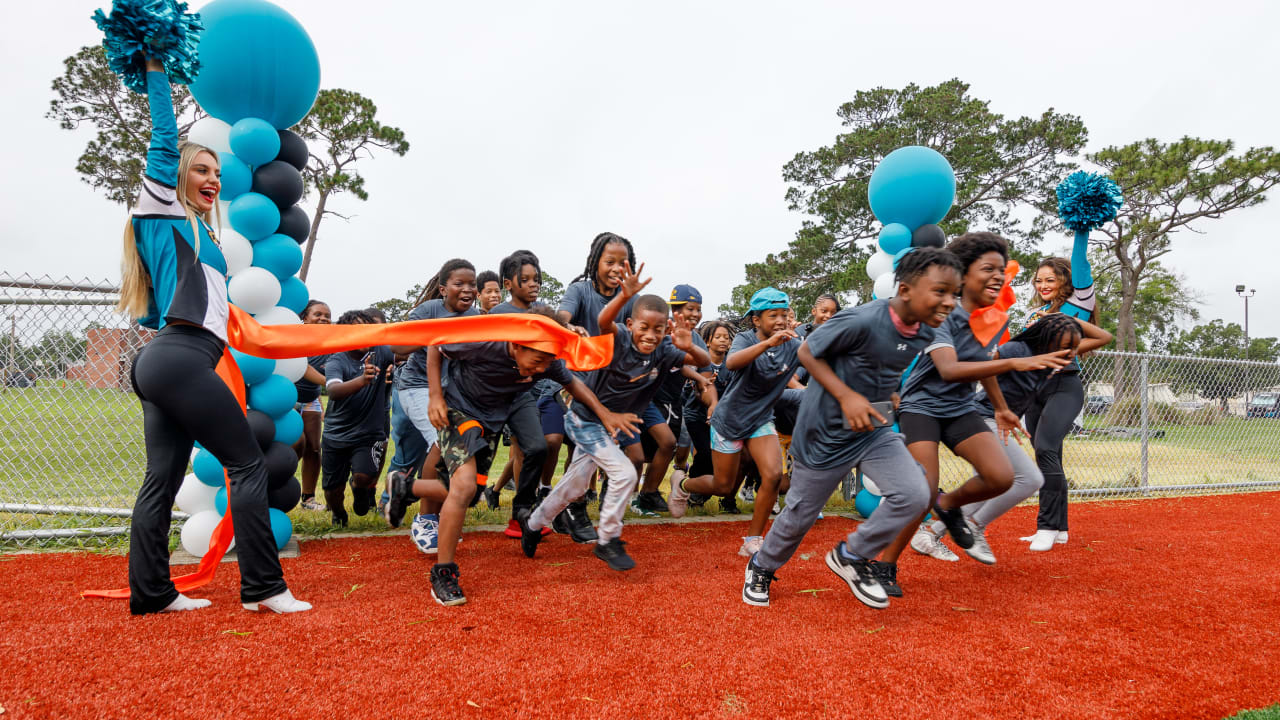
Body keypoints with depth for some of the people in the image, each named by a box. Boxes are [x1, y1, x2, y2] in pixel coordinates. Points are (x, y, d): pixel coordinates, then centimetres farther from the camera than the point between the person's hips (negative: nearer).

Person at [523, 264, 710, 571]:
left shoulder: (663, 352, -12)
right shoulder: (619, 339, -26)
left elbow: (704, 361, -18)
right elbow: (604, 321, -47)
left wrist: (689, 347, -39)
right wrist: (625, 294, -64)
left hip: (609, 423, 7)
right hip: (584, 419, -7)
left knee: (575, 485, 18)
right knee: (624, 473, -17)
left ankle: (533, 523, 41)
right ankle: (608, 542, 1)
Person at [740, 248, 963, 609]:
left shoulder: (924, 332, -4)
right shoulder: (862, 321, -28)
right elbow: (807, 352, -17)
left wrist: (888, 394, 2)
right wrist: (847, 397, -25)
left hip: (875, 430, 6)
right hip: (826, 432, -6)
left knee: (914, 495, -11)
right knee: (800, 514, 8)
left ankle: (851, 556, 12)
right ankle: (762, 566, 38)